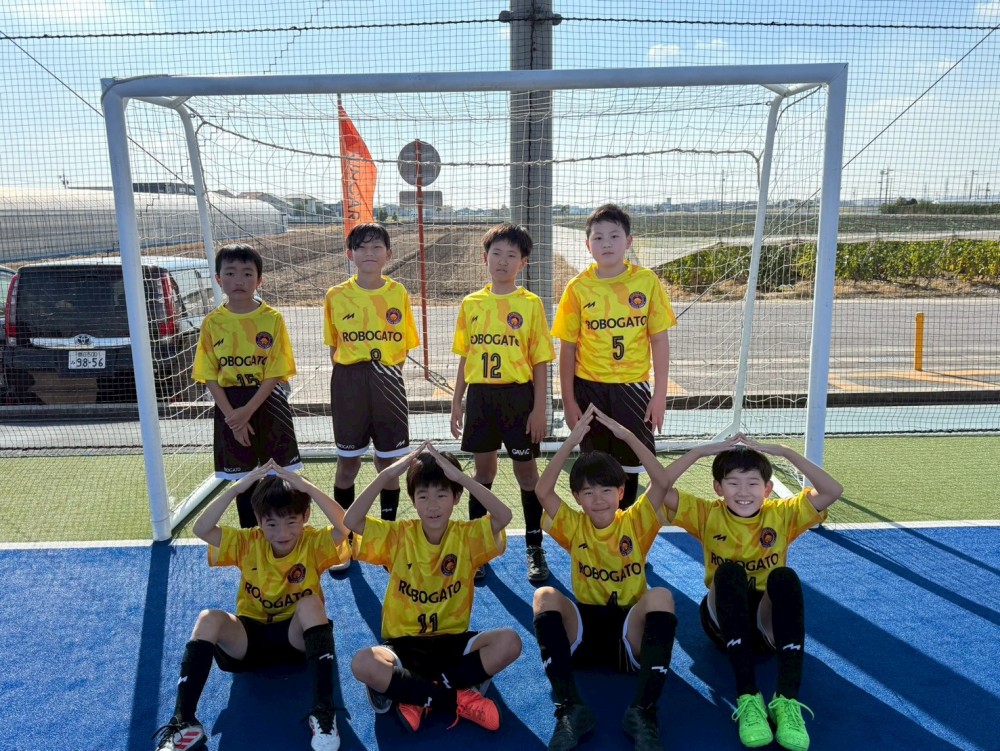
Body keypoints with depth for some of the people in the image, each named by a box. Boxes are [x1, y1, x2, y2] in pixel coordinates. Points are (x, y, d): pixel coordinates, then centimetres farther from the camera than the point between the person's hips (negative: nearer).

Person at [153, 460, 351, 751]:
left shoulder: (314, 543, -9)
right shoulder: (247, 543, -3)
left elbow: (344, 525, -31)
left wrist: (306, 486, -34)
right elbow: (202, 529, -18)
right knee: (209, 619, -27)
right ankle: (183, 722, -23)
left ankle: (323, 712, -34)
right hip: (249, 637, 2)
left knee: (311, 604, -34)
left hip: (297, 637, -2)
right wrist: (238, 486, -26)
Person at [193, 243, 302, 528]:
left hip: (267, 401, -2)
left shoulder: (272, 318, -6)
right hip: (230, 406, 2)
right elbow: (209, 376, -1)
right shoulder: (213, 322, 0)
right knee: (243, 477, 12)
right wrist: (231, 415, -11)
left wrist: (249, 410, -17)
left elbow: (276, 373, -9)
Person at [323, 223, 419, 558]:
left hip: (388, 383, 0)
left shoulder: (398, 293, 1)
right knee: (348, 462, 8)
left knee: (388, 462, 8)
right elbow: (333, 346, 6)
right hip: (349, 383, 0)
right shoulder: (336, 296, 0)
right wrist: (350, 377, -4)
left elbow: (404, 345, 6)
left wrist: (387, 373, -5)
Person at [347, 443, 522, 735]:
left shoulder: (467, 536, -5)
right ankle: (454, 697, -18)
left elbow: (504, 516, -24)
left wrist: (461, 477, -26)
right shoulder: (398, 536, -4)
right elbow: (351, 521, -20)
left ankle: (409, 694, -17)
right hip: (404, 643, -1)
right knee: (362, 664, -32)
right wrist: (386, 475, -23)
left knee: (509, 641, -26)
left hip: (453, 641, 1)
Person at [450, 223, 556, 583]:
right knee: (483, 470, 12)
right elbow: (465, 357, 10)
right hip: (480, 395, 3)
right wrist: (456, 402, 8)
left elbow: (540, 362, -3)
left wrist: (539, 408, -8)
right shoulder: (471, 304, 6)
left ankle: (535, 549, 22)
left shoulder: (531, 304, -3)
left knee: (526, 471, 7)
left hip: (518, 394, -2)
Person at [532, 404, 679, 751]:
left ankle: (643, 710, -31)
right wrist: (571, 441, -13)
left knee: (660, 595, -32)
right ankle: (570, 706, -31)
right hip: (584, 627, 1)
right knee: (545, 596, -28)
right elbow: (542, 491, -11)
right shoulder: (574, 527, 6)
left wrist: (626, 435, -13)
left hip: (630, 631, -1)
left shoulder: (636, 522, 4)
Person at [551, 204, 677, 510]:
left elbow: (660, 341, 1)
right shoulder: (578, 287, -3)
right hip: (590, 389, 0)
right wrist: (569, 401, -1)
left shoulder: (647, 281, -3)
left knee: (630, 467, 10)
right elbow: (567, 348, 1)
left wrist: (660, 394, -3)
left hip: (632, 387, 0)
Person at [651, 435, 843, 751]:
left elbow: (832, 491, -13)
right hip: (724, 622, 0)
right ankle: (747, 696, -38)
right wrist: (703, 450, -16)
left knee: (784, 577, -31)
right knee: (729, 573, -33)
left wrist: (783, 451, -17)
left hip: (769, 622, 1)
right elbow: (660, 486, -15)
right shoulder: (708, 515, -1)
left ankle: (787, 699, -38)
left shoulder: (781, 515, 1)